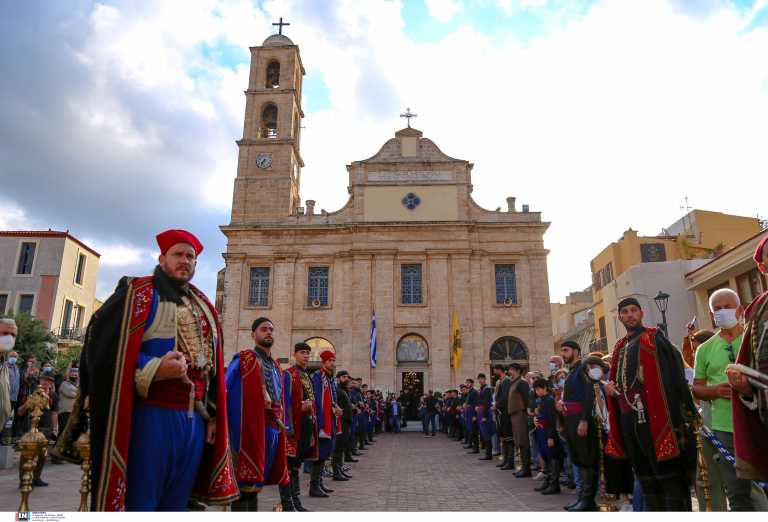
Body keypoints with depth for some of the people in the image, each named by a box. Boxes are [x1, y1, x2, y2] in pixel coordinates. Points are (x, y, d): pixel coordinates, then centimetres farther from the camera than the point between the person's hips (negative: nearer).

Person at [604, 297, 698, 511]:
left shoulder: (654, 339, -2)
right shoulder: (620, 347, 17)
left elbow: (672, 376, -12)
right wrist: (610, 386, 2)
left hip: (652, 417, -7)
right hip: (628, 419, 7)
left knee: (667, 475, -3)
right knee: (645, 477, 13)